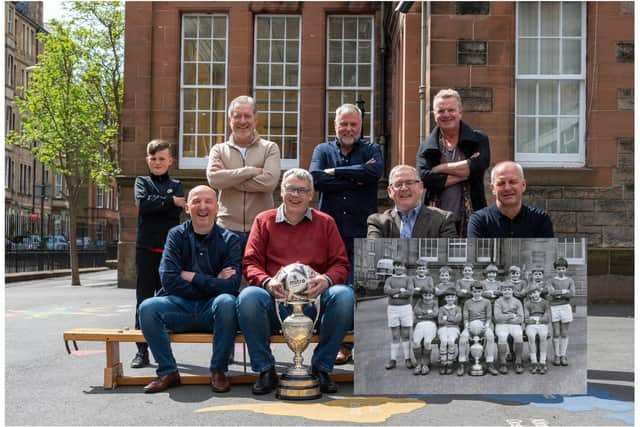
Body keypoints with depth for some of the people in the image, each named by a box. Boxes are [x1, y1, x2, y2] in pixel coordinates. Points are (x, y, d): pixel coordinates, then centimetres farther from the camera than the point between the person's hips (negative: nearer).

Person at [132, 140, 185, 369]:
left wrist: (155, 204, -10)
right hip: (146, 247, 0)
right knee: (144, 298, 0)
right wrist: (169, 201, -11)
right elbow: (142, 203, -10)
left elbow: (178, 209, -6)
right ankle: (142, 349, 5)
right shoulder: (142, 182, 11)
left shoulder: (176, 185, 12)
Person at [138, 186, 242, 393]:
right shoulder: (176, 235, 4)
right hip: (181, 306, 2)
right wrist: (212, 283, -10)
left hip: (213, 310, -1)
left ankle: (218, 371, -14)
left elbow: (231, 285, -12)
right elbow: (169, 280, -9)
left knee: (226, 302, -34)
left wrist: (192, 277, -9)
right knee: (148, 307, -25)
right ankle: (168, 372, -9)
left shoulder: (229, 240, 0)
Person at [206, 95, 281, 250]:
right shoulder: (218, 150, 9)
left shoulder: (270, 148, 5)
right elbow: (213, 179, -11)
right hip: (227, 228, 1)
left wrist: (227, 177, -8)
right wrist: (254, 170, -13)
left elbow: (269, 181, -13)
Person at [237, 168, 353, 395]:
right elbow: (250, 263, 8)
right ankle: (265, 369, -11)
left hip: (315, 300, 1)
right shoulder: (264, 221, 17)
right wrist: (267, 282, -14)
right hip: (275, 298, 0)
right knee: (248, 297, -33)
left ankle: (321, 367, -11)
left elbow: (341, 264, 11)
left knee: (345, 295, -30)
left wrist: (327, 279, -13)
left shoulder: (325, 222, 18)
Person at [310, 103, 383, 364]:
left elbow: (375, 172, -12)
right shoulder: (323, 150, 15)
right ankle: (340, 344, 11)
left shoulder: (371, 150, 12)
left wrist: (336, 172, -7)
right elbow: (316, 179, -6)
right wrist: (356, 179, -7)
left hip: (362, 233, -1)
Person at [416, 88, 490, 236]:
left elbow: (478, 167, -13)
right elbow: (424, 178, -9)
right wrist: (465, 172, -10)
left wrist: (440, 168, -5)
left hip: (470, 220, -1)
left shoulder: (479, 140, 6)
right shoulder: (426, 147, 8)